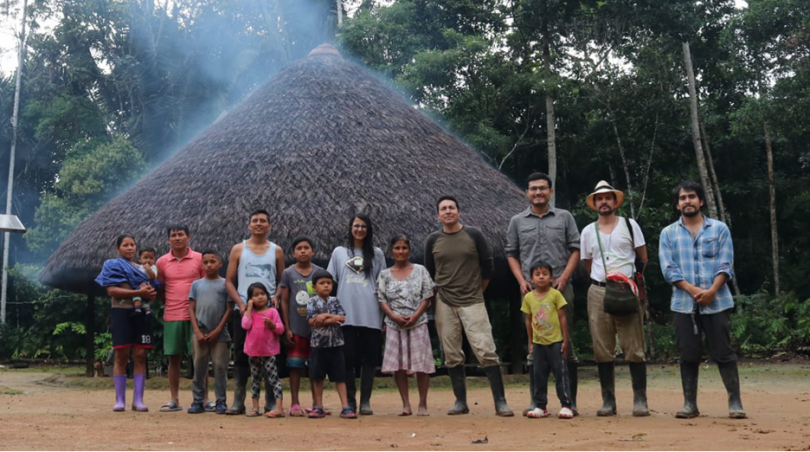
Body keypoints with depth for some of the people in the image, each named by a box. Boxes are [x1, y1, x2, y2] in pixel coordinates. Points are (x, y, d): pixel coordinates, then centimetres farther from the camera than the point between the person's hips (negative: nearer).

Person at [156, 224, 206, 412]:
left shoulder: (199, 259, 1)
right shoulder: (162, 262, 6)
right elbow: (160, 289, 14)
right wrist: (165, 306, 4)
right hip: (171, 317, 2)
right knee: (173, 358, 5)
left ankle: (205, 399, 6)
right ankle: (174, 400, 12)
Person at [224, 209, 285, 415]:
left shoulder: (276, 251, 9)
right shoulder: (238, 249, 7)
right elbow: (229, 281, 5)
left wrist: (276, 296, -9)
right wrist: (240, 303, -8)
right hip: (243, 310, 0)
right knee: (241, 356, 2)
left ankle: (271, 403, 7)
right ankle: (238, 402, 9)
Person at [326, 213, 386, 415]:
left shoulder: (376, 253, 13)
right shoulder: (339, 252, 13)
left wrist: (386, 314, 7)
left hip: (371, 315, 0)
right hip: (346, 314, 0)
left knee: (369, 358, -1)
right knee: (348, 357, -1)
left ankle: (365, 401, 5)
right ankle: (349, 400, 7)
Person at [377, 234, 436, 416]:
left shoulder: (420, 270, 4)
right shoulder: (384, 275, 7)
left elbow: (427, 296, 0)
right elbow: (382, 300, 2)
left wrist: (415, 315, -12)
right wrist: (394, 316, -14)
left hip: (417, 323, -2)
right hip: (394, 324, 2)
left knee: (421, 363, -2)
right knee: (398, 364, 1)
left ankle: (423, 404, 6)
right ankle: (406, 405, 7)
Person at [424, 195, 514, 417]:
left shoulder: (474, 235, 1)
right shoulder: (433, 240, 6)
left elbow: (487, 266, 8)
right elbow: (429, 272, 15)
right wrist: (439, 293, 12)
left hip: (473, 302, -2)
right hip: (445, 304, 3)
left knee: (486, 351, -9)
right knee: (452, 355, 5)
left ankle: (500, 402, -6)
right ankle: (461, 402, 15)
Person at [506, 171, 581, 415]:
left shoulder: (564, 217, 8)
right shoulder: (517, 221, 10)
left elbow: (575, 249, 6)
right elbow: (511, 253, 13)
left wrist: (564, 277, -7)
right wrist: (521, 281, -1)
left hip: (560, 288, -1)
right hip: (531, 290, 1)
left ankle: (570, 401, 6)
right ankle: (536, 401, 11)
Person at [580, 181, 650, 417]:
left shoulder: (629, 225, 6)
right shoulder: (588, 231, 12)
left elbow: (643, 258, 8)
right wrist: (604, 279, 8)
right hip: (598, 293, 2)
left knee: (634, 348, -5)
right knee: (602, 351, 3)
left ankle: (640, 400, 1)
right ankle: (608, 401, 10)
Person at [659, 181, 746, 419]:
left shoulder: (719, 228, 7)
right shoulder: (668, 233, 9)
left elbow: (725, 264, -1)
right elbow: (669, 268, -1)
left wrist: (712, 290, -16)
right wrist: (693, 290, -14)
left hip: (717, 302, -1)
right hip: (683, 304, 1)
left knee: (724, 353, 0)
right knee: (689, 356, 4)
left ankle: (735, 403, 6)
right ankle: (690, 404, 11)